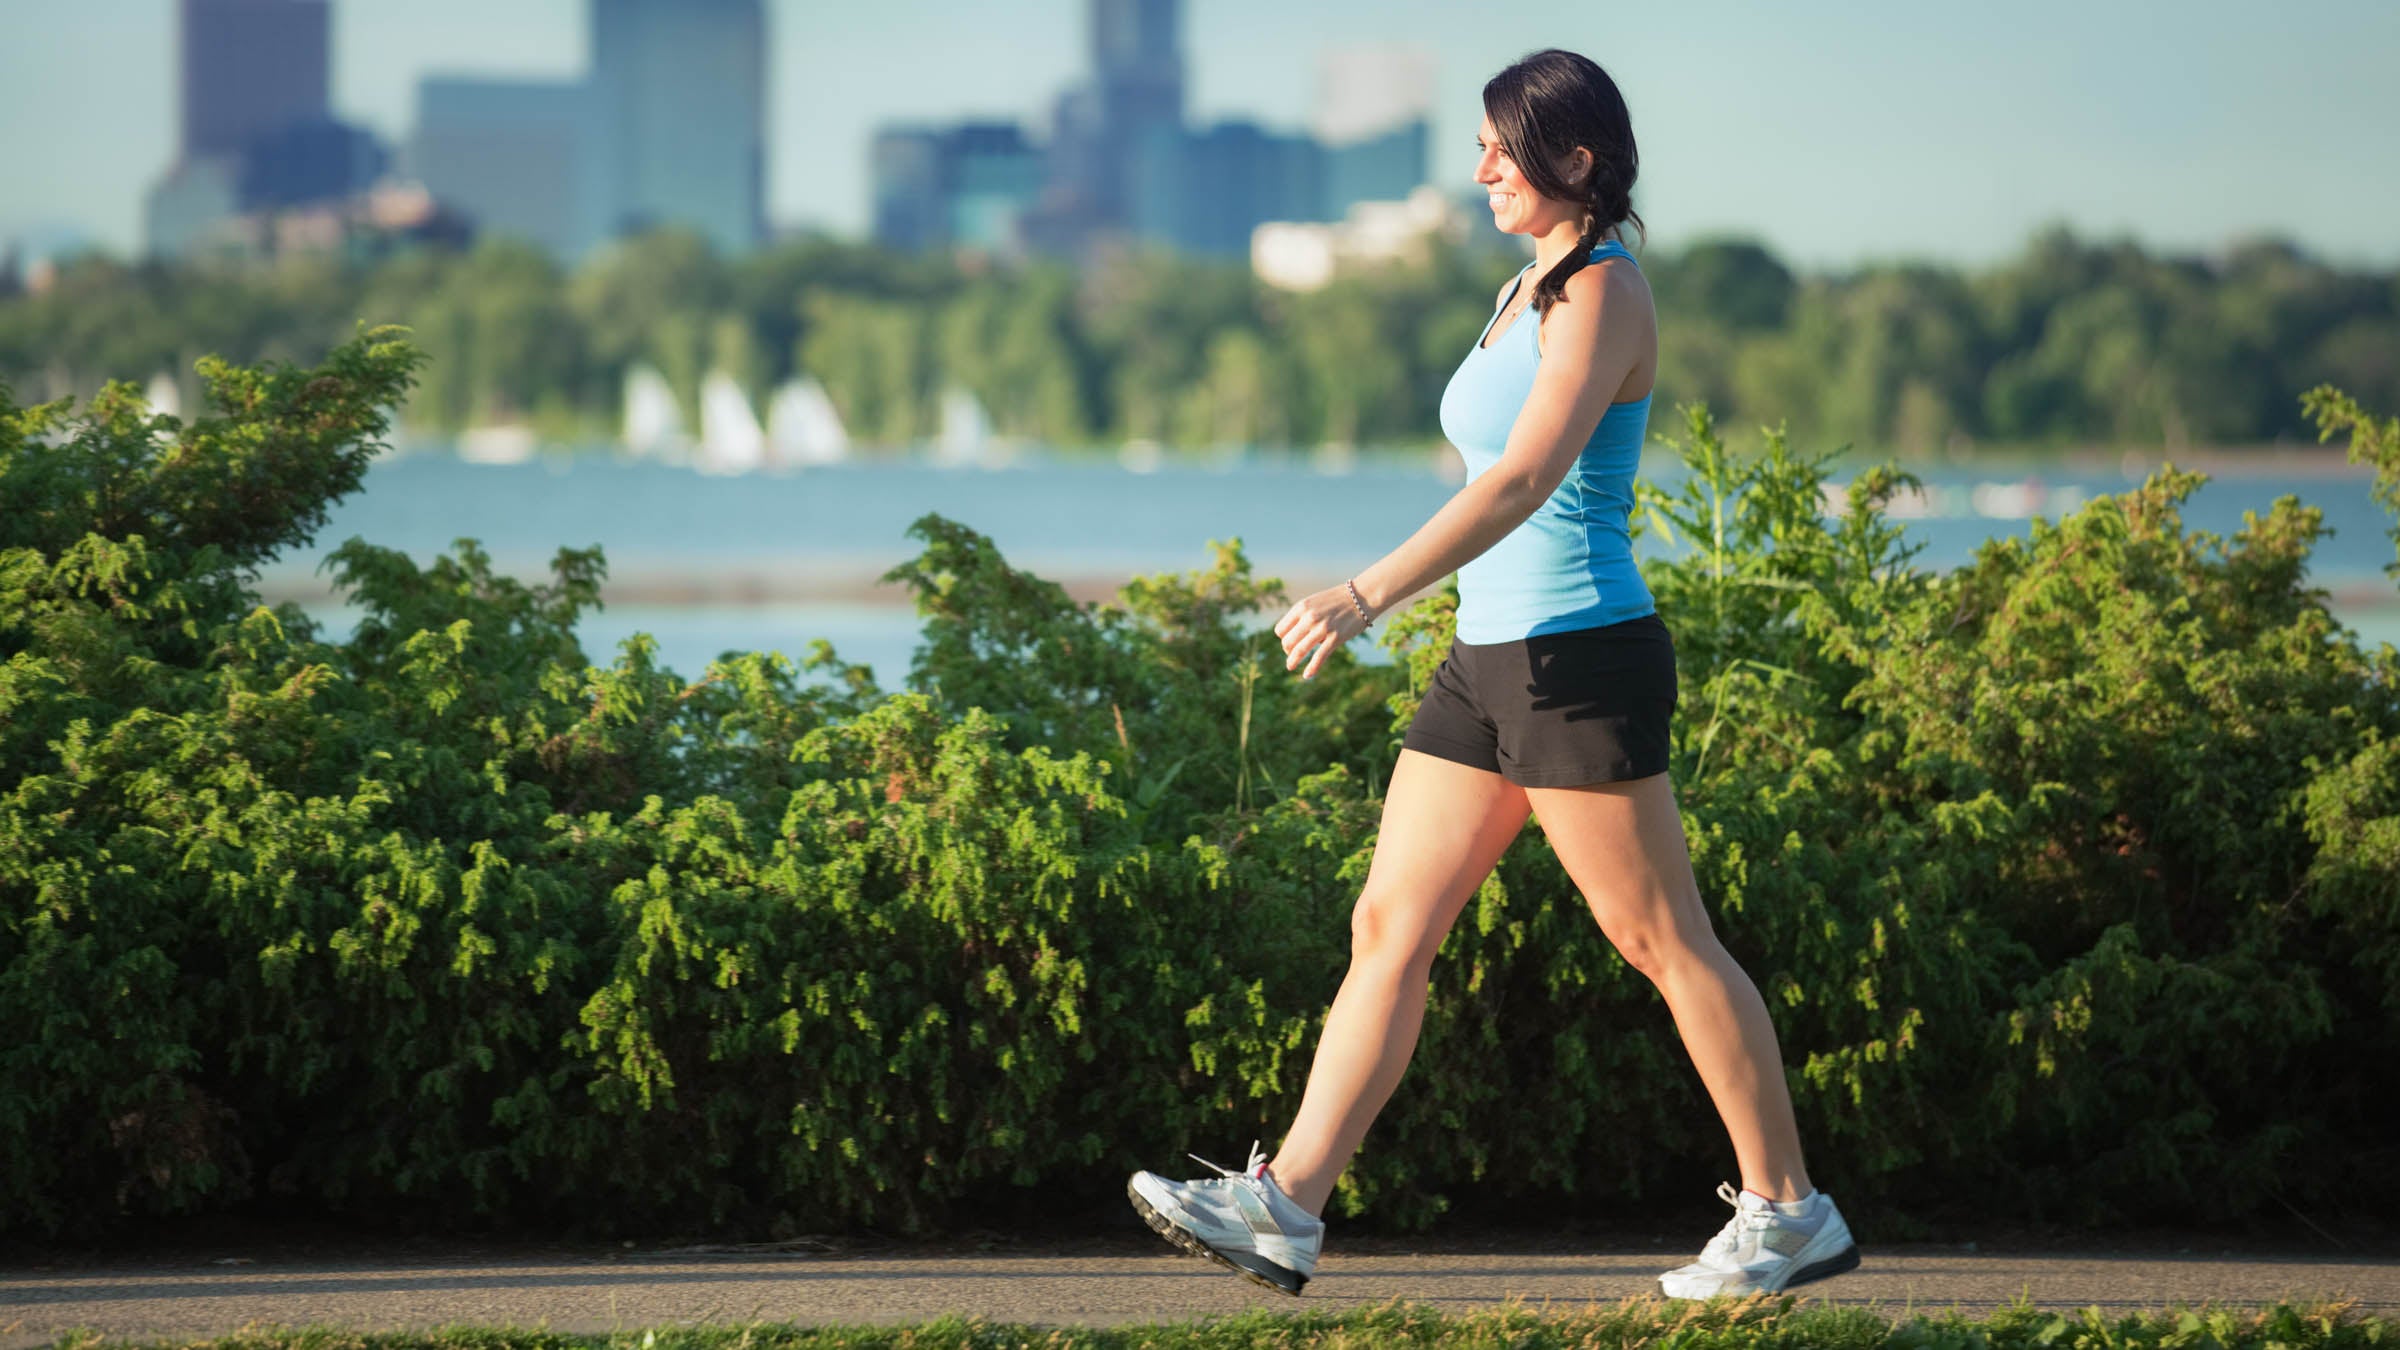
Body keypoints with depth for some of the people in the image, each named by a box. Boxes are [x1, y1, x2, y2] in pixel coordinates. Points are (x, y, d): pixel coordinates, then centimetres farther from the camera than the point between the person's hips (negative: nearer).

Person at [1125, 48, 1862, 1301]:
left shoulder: (1603, 294, -13)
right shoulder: (1526, 293, 15)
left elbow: (1526, 479, -25)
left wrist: (1369, 593, -31)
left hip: (1580, 660, -9)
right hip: (1490, 659, 9)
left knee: (1665, 943, -2)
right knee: (1387, 930, 3)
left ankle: (1789, 1213, 8)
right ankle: (1283, 1207, 2)